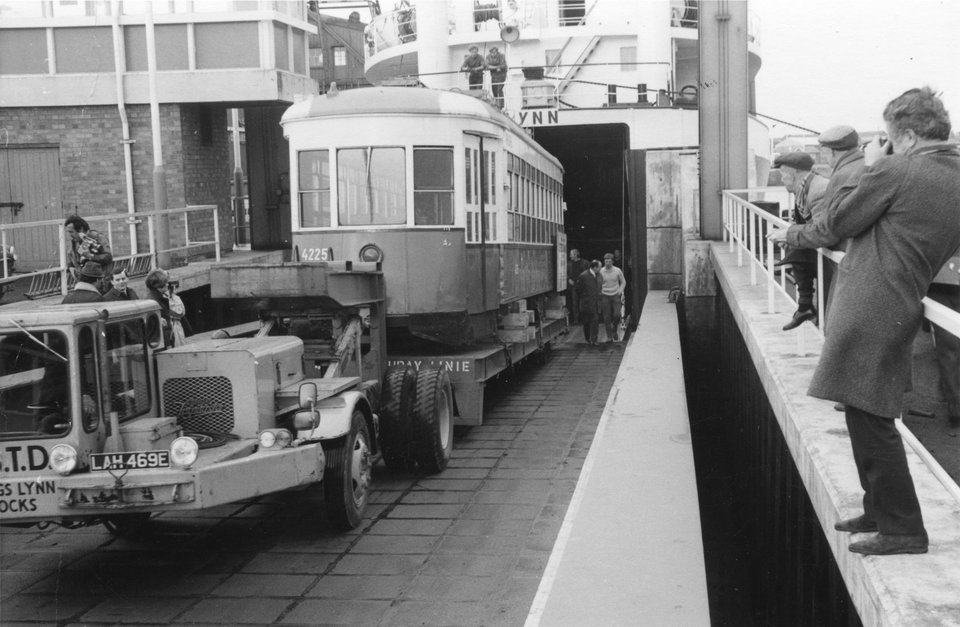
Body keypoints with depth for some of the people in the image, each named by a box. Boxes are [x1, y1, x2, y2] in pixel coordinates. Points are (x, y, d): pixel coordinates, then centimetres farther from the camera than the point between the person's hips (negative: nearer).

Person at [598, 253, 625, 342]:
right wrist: (599, 293, -3)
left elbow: (623, 282, 11)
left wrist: (620, 290, -2)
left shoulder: (617, 271, -2)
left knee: (617, 314, -12)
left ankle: (614, 331, 15)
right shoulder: (601, 271, -4)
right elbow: (598, 284, 7)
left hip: (615, 295, 0)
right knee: (606, 317, -1)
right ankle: (609, 337, 8)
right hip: (605, 296, 0)